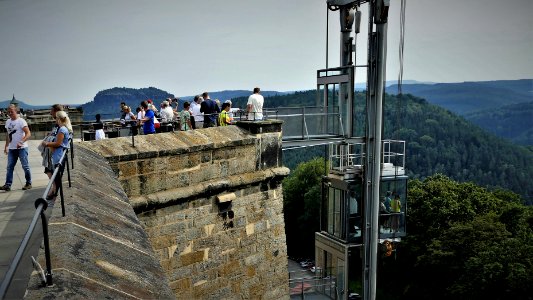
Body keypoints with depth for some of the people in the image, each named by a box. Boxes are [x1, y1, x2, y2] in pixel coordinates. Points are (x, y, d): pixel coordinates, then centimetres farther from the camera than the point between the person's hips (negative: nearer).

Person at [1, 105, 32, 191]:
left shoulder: (21, 121, -9)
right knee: (9, 167, 3)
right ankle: (8, 185, 3)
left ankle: (28, 183, 11)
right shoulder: (8, 122, 13)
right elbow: (8, 135, 22)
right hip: (11, 148, 6)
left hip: (22, 148, -6)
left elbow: (28, 134, -17)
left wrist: (21, 142, -30)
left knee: (25, 166, 1)